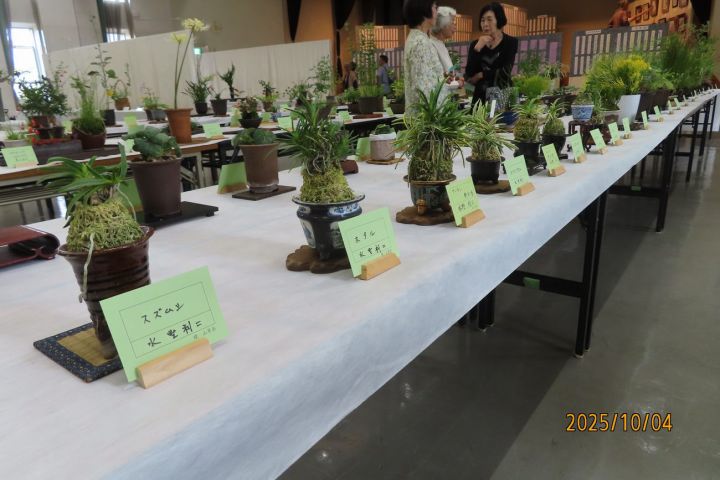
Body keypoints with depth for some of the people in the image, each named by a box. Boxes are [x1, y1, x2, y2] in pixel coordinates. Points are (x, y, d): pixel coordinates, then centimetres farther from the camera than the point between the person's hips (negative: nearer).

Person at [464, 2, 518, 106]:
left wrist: (481, 75, -3)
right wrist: (477, 49, -11)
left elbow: (505, 72, -11)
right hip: (481, 96, 2)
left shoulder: (511, 42, 2)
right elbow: (469, 75, -4)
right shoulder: (475, 44, 8)